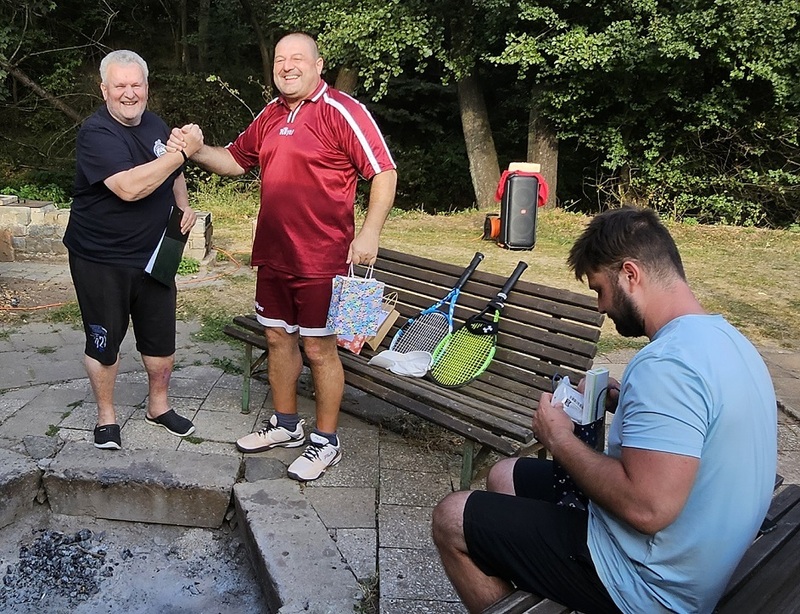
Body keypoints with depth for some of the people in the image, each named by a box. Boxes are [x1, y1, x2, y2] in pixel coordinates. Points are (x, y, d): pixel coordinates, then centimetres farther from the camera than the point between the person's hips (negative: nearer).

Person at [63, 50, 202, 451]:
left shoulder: (155, 125, 6)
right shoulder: (96, 133, -17)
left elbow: (172, 175, 24)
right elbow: (129, 187, -33)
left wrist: (184, 206, 5)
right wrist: (182, 151, -30)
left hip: (153, 256, 6)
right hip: (100, 260, -6)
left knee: (160, 339, 13)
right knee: (104, 342, 8)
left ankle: (159, 406, 33)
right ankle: (106, 417, 27)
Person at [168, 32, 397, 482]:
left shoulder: (342, 112, -10)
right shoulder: (271, 116, 12)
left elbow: (383, 172, -14)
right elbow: (234, 161, 22)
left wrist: (369, 233, -23)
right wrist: (195, 149, 4)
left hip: (320, 259, -8)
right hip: (273, 254, 8)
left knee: (319, 347, 1)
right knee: (278, 338, 16)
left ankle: (327, 441, 17)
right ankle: (286, 426, 34)